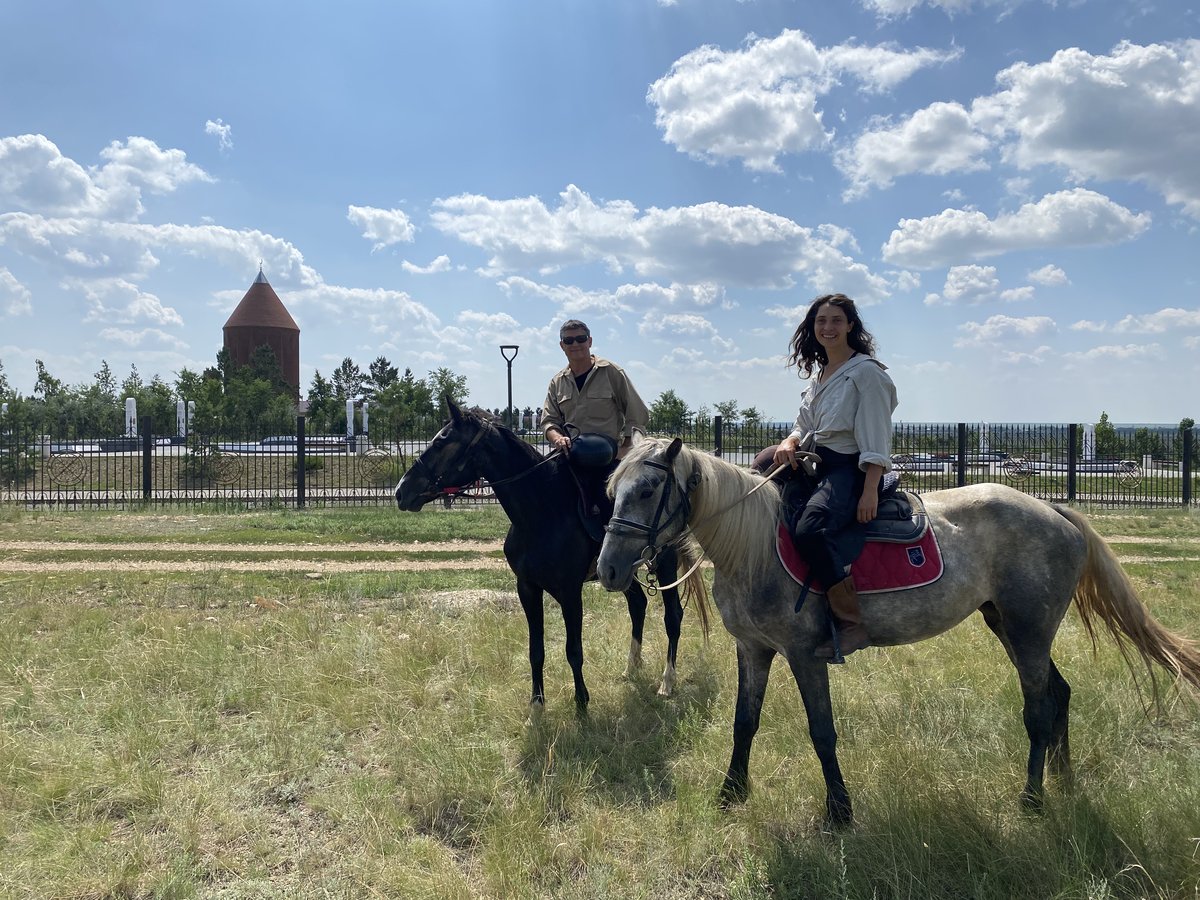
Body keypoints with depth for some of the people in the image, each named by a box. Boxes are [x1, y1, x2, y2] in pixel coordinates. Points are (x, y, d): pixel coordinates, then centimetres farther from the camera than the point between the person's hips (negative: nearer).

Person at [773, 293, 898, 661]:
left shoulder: (865, 371, -6)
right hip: (820, 468, 9)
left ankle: (852, 625, -24)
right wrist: (790, 442, -3)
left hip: (850, 470, -9)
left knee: (809, 528, -34)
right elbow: (805, 425, 22)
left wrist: (870, 492, -21)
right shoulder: (819, 374, 19)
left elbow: (875, 438, -13)